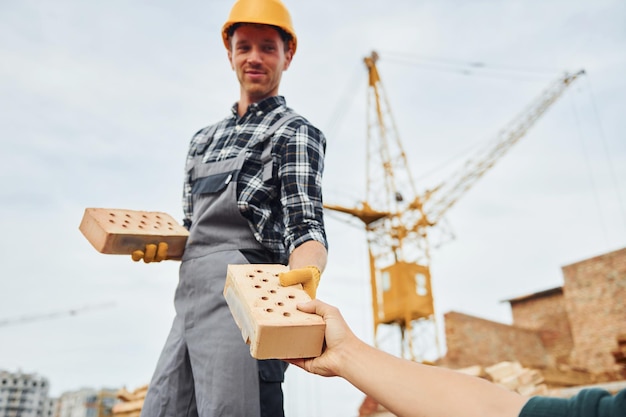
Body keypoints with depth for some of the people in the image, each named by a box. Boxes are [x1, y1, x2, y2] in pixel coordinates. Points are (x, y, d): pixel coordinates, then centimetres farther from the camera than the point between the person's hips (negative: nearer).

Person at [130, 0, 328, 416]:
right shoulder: (205, 139, 21)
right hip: (190, 300, 7)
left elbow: (305, 226, -13)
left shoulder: (297, 133, 0)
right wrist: (159, 245, 4)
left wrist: (307, 273, -35)